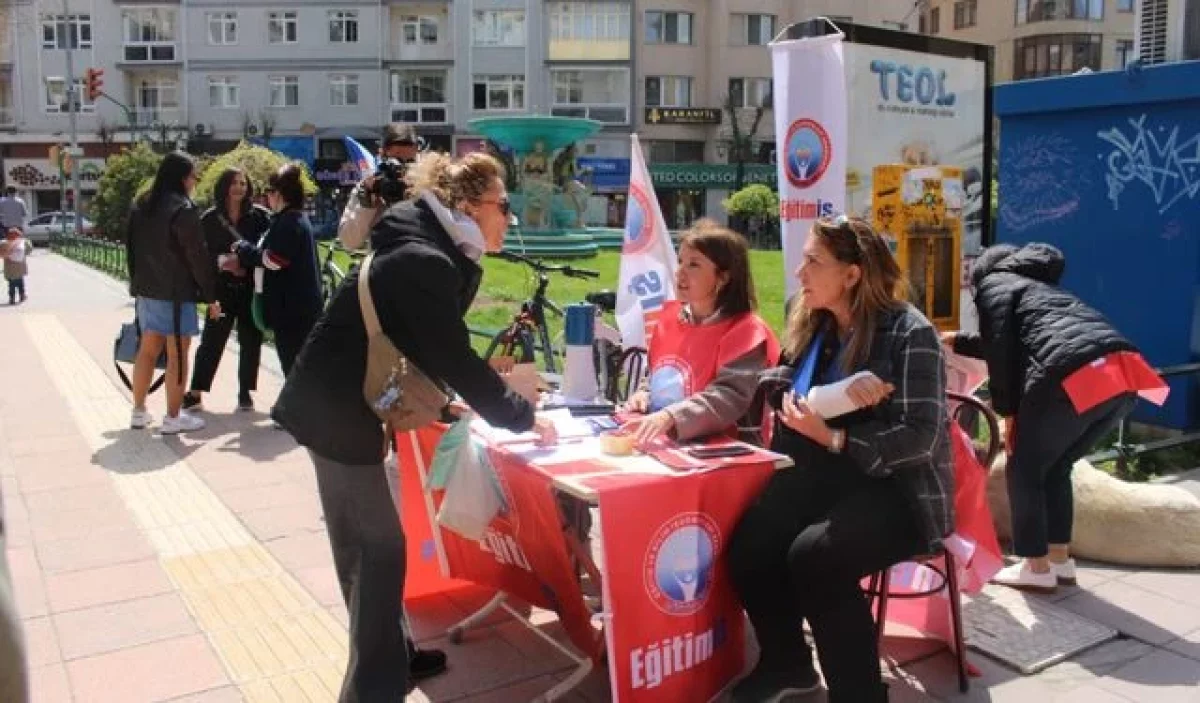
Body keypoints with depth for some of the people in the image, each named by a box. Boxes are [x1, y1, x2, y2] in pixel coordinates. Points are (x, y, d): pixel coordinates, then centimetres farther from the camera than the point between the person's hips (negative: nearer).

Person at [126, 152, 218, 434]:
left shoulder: (141, 206, 12)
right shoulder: (183, 209, -14)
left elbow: (132, 247, 16)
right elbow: (197, 256, -15)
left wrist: (138, 281, 19)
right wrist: (211, 296, -9)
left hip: (147, 289, 8)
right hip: (176, 291, -8)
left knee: (147, 349, 15)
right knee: (177, 353, -1)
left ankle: (139, 412, 21)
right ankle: (173, 417, 3)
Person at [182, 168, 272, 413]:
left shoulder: (260, 216, 0)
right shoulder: (210, 218, 1)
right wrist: (223, 261, -16)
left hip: (252, 288, 0)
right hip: (222, 288, 0)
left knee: (251, 340, 6)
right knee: (212, 340, 2)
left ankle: (245, 392, 18)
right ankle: (195, 393, 9)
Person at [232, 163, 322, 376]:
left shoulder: (289, 221, -15)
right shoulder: (294, 219, 18)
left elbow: (273, 259, -21)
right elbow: (275, 257, 20)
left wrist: (242, 248, -7)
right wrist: (242, 261, 11)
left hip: (293, 309, -10)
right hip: (297, 307, 10)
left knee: (294, 366, -7)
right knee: (296, 366, 16)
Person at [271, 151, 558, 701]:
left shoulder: (430, 255, 8)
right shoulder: (424, 262, -22)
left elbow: (432, 349, 15)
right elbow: (455, 358, -22)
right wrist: (522, 417, -13)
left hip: (336, 407, 10)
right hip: (337, 412, -10)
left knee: (360, 544, 20)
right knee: (380, 548, -1)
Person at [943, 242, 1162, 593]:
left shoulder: (993, 284, 15)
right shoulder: (1035, 285, 37)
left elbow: (1000, 349, 2)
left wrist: (1007, 412, 5)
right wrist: (957, 341, 59)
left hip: (1076, 378, -8)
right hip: (1123, 375, 8)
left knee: (1025, 470, 10)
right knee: (1055, 467, 23)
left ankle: (1037, 568, 15)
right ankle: (1060, 560, 27)